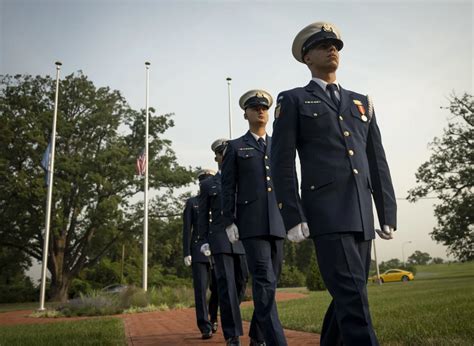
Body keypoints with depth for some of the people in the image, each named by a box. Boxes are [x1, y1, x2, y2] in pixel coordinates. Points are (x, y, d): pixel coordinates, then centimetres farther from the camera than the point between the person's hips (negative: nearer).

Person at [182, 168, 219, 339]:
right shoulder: (192, 202, 9)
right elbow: (187, 229, 3)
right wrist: (186, 253, -7)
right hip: (199, 252, -2)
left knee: (217, 289, 6)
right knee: (201, 288, -11)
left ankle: (212, 318, 31)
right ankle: (205, 327, -6)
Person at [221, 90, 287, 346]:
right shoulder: (235, 147, 9)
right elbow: (228, 187, 2)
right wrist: (228, 222, -7)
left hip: (277, 222, 4)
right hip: (251, 222, -4)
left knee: (270, 281, 8)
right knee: (264, 281, -14)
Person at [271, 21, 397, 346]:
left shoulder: (362, 102, 21)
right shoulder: (292, 100, 7)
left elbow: (377, 162, 17)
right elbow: (282, 163, -2)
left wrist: (388, 213, 10)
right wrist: (293, 218, -11)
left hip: (361, 215, 6)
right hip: (326, 213, -6)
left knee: (349, 296, 11)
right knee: (352, 297, -14)